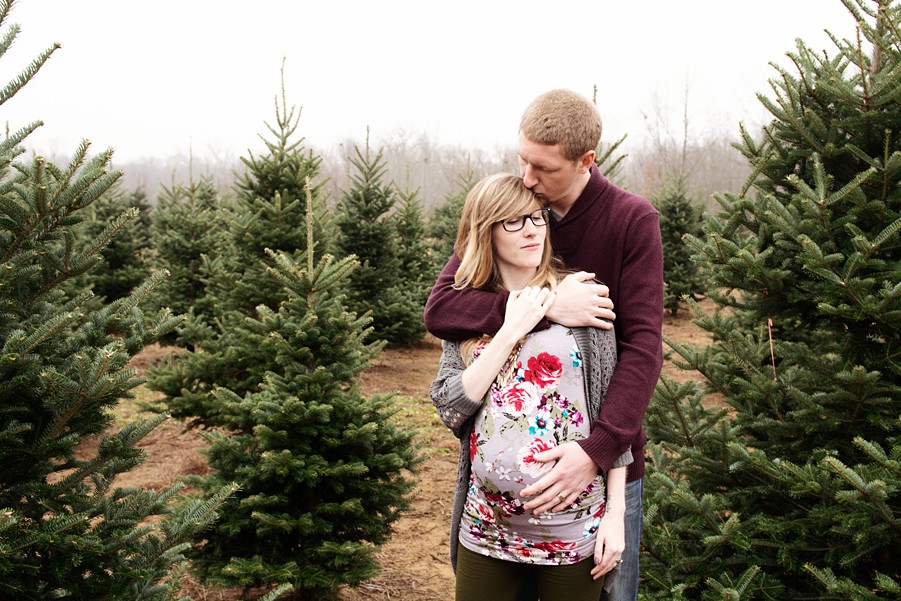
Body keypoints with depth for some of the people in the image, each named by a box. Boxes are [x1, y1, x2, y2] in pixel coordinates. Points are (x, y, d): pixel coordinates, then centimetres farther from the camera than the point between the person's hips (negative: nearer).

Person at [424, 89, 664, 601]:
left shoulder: (633, 220, -10)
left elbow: (643, 346, -17)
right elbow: (440, 308, -14)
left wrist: (598, 449, -29)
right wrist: (544, 306, -26)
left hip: (605, 455, -2)